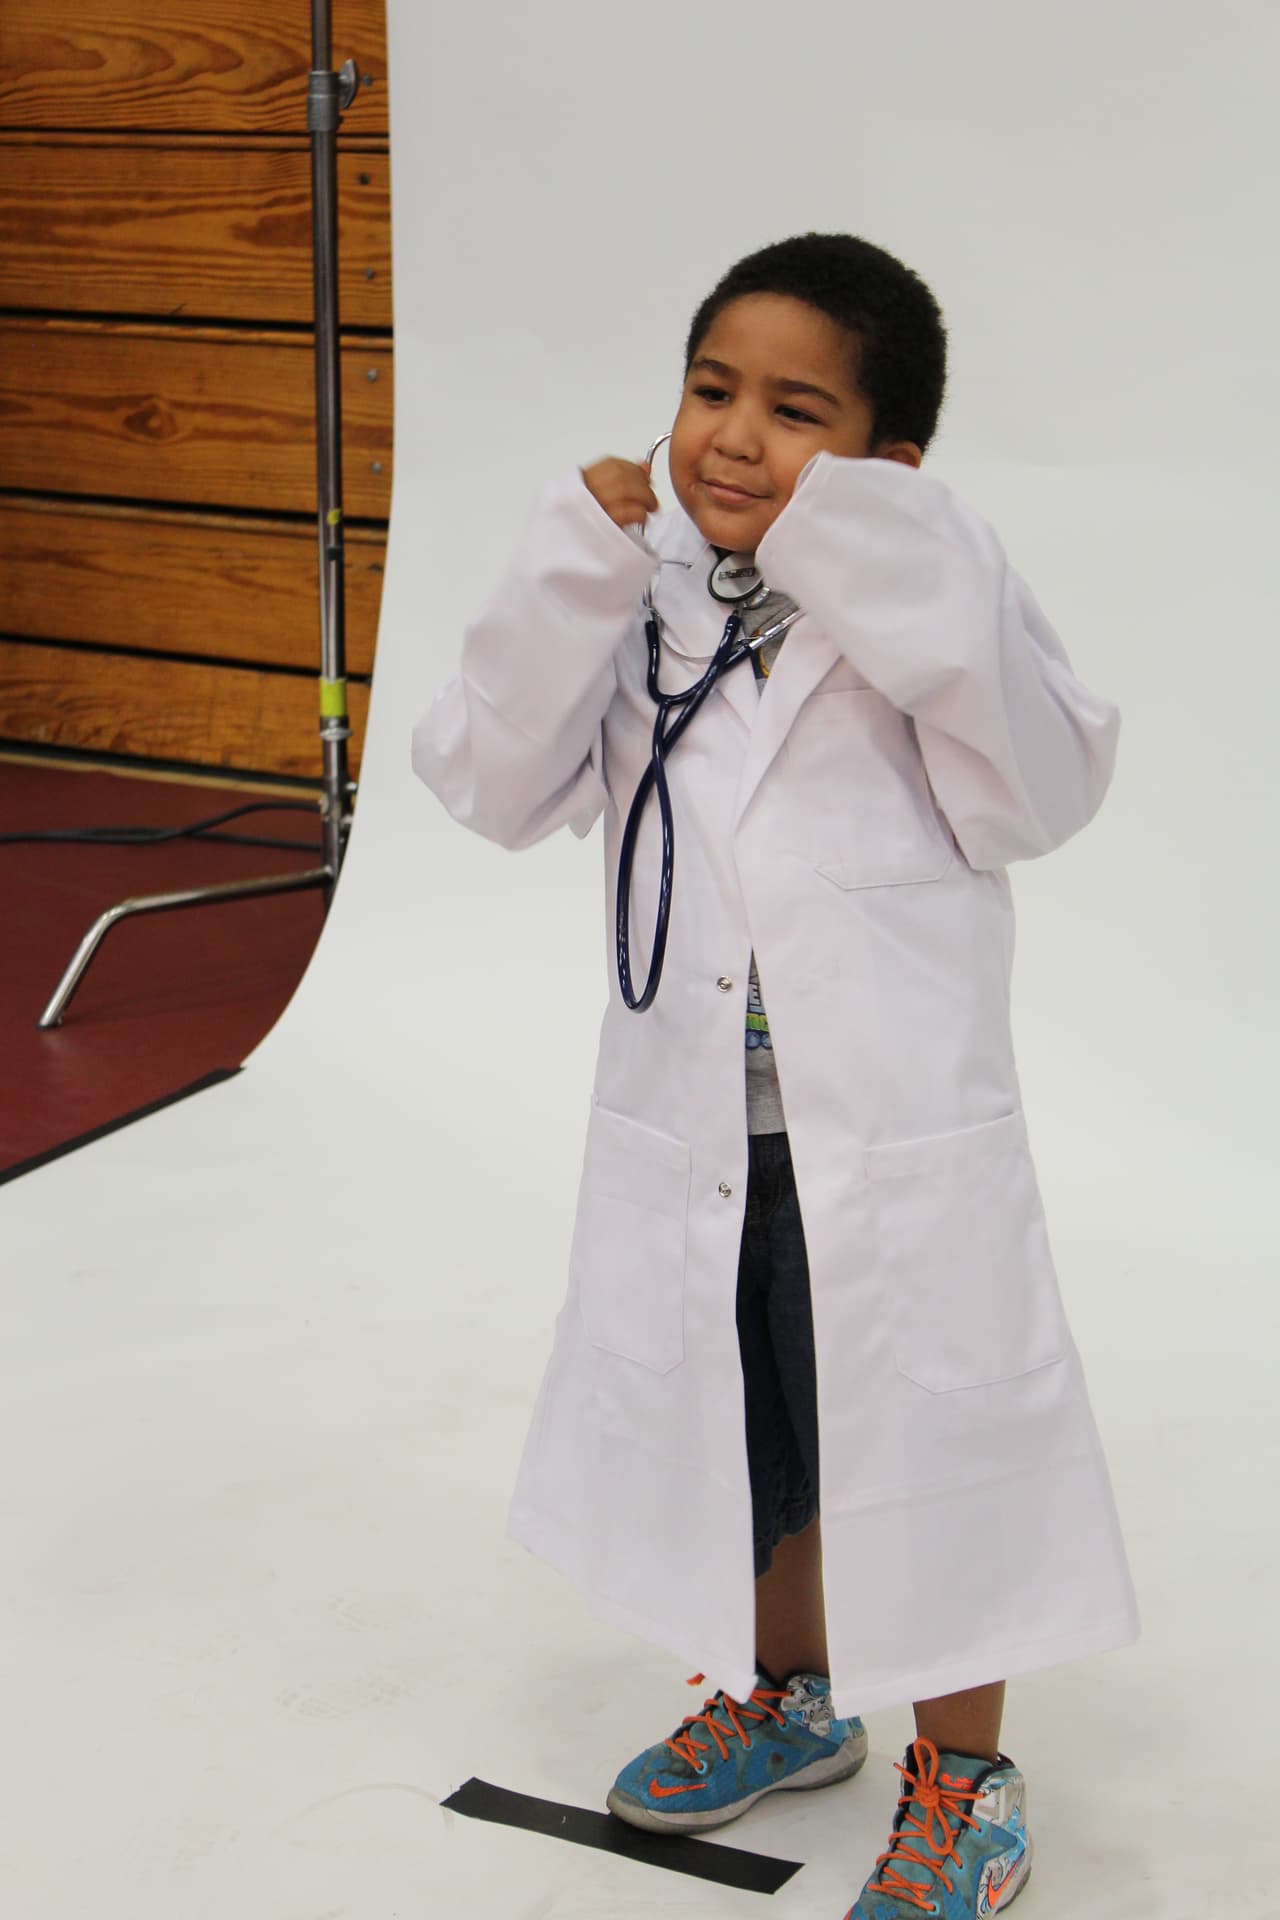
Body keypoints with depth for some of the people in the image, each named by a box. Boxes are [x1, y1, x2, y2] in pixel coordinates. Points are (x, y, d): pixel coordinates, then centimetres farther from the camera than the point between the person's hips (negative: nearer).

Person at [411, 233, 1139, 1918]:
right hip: (688, 1131, 5)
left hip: (898, 1138, -5)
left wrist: (892, 578, -27)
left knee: (921, 1441, 9)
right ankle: (787, 1695, 48)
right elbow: (493, 785, -5)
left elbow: (1040, 798, -21)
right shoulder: (640, 601, 0)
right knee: (731, 1425, 23)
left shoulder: (923, 601, -10)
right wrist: (574, 572, -16)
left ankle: (962, 1780, 31)